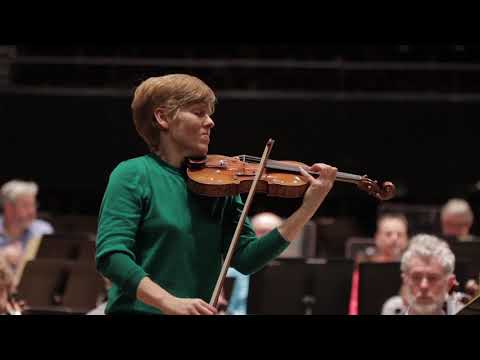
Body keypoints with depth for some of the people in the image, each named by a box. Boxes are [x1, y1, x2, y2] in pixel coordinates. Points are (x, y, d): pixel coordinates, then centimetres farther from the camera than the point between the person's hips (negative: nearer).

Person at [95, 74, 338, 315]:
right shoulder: (133, 176, -3)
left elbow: (246, 259, 2)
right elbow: (111, 255, -13)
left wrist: (307, 209, -7)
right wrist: (171, 303, -24)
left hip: (199, 312, 5)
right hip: (140, 309, -5)